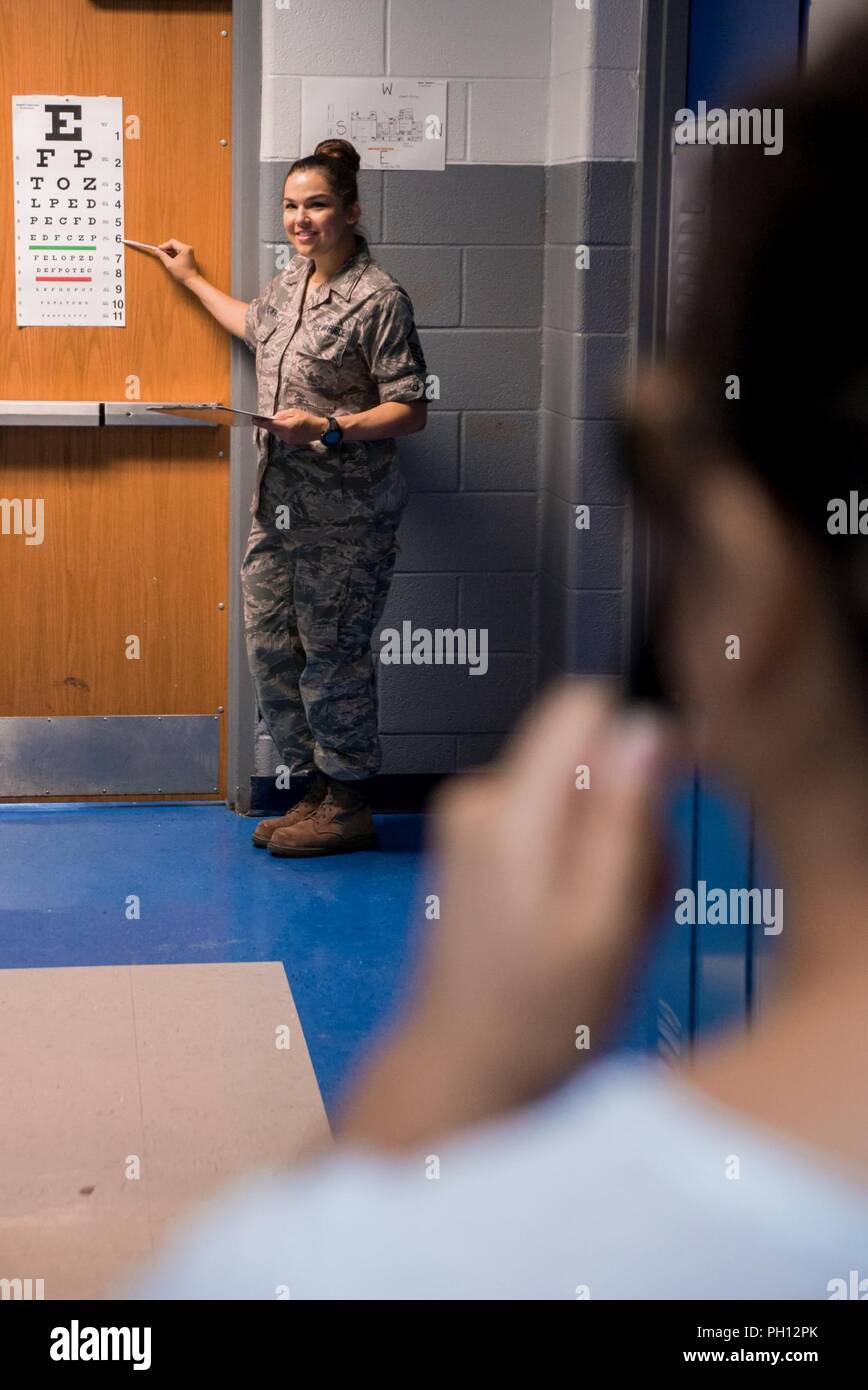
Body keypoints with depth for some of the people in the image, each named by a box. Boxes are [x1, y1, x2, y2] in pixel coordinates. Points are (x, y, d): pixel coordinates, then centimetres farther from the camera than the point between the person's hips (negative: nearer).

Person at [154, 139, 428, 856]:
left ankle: (349, 808, 13)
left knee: (332, 659, -1)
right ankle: (314, 791, 23)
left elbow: (410, 411, -14)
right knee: (270, 650, 10)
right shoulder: (291, 282, 12)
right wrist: (192, 278, 45)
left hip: (345, 519, -8)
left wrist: (328, 428, -24)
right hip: (279, 508, 8)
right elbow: (254, 324, 37)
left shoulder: (379, 298, -13)